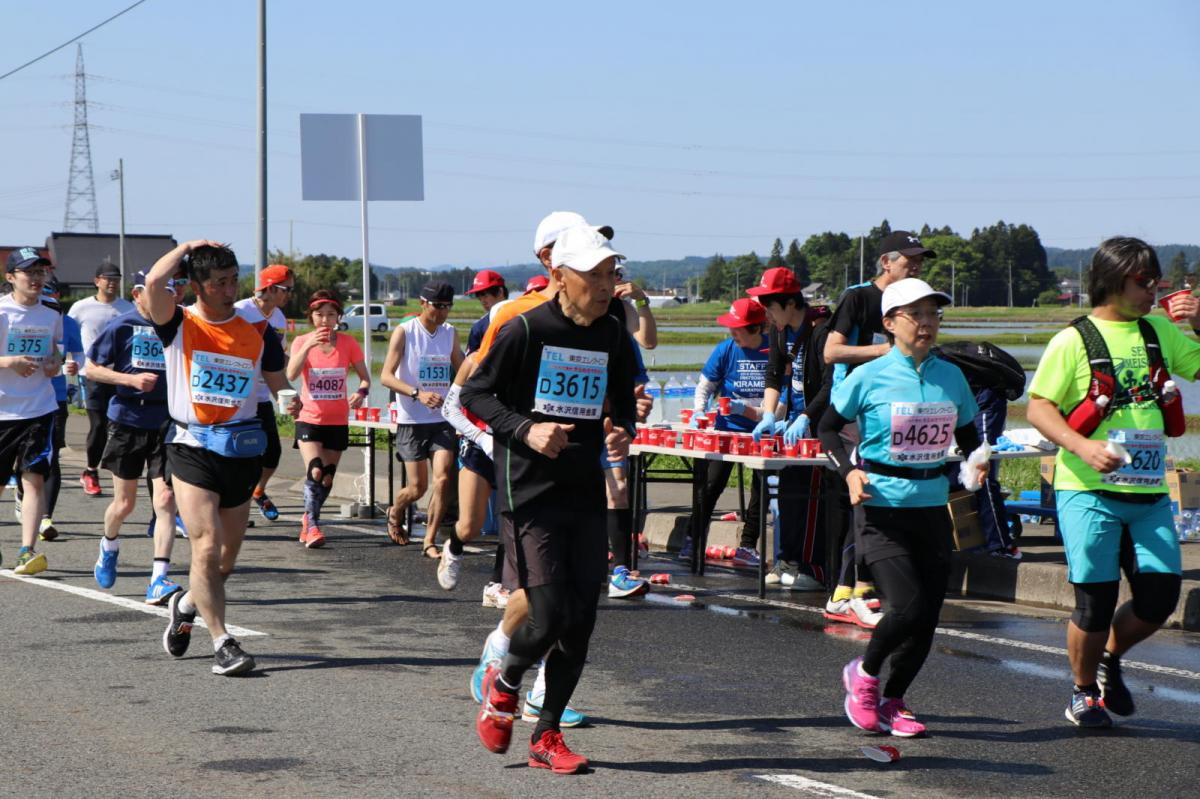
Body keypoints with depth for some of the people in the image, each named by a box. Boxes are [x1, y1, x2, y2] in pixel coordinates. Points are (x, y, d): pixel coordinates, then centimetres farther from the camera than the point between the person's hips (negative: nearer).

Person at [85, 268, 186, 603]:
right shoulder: (121, 327, -3)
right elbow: (92, 368, 0)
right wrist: (131, 379, -13)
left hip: (167, 422, 1)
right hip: (128, 421, -1)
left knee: (165, 500, -11)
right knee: (125, 502, 10)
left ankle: (159, 579, -11)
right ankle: (109, 547, 43)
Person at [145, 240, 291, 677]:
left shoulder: (258, 332, 5)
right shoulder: (179, 325, -4)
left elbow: (279, 384, 17)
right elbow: (154, 283, -22)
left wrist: (290, 399, -2)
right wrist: (187, 247, -9)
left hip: (241, 451, 4)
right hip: (192, 449, -3)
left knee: (227, 559, 12)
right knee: (207, 549, -15)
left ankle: (186, 604, 41)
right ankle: (223, 643, -8)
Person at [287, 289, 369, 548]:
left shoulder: (348, 343, -2)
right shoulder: (301, 342, -5)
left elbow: (365, 378, 2)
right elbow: (291, 374, -21)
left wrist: (361, 393, -21)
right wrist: (308, 346, -32)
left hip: (337, 422, 2)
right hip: (309, 420, -2)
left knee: (327, 479, 10)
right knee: (315, 471, -22)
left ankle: (307, 522, 30)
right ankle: (312, 526, -15)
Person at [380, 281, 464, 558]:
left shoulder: (450, 333, 9)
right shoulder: (404, 332, -6)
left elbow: (461, 371, 23)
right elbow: (386, 376, -13)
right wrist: (418, 394, -28)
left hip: (442, 419, 3)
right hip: (411, 421, -3)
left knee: (443, 479, -13)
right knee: (417, 487, 0)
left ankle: (429, 542, -3)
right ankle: (395, 514, 34)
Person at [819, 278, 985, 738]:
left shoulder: (951, 378, 7)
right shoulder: (869, 378, -5)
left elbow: (967, 436, 19)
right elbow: (828, 427, 5)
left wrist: (975, 460, -3)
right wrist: (849, 471, -10)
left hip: (933, 510, 5)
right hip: (883, 510, -4)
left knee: (927, 618, 3)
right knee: (907, 607, -17)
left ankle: (892, 701, 24)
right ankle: (864, 674, 12)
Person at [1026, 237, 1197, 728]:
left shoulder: (1160, 333, 11)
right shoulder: (1074, 341, -6)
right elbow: (1038, 408, -8)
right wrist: (1083, 447, -23)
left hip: (1148, 493, 5)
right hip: (1090, 491, -5)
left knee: (1160, 597, 1)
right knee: (1096, 602, -1)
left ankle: (1109, 658, 29)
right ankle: (1083, 692, 22)